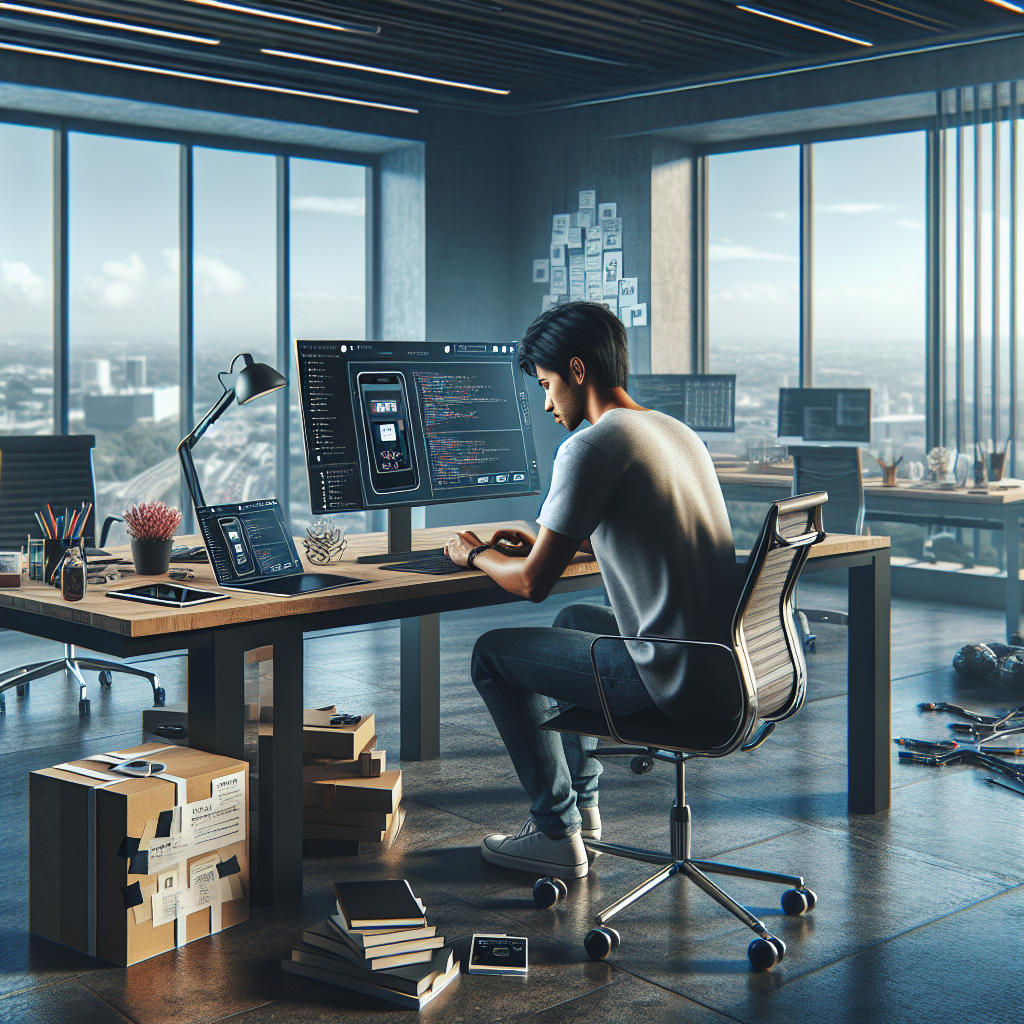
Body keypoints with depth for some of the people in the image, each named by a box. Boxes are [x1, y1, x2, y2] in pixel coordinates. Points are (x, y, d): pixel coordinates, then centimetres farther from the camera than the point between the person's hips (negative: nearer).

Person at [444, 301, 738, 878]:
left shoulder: (592, 447, -15)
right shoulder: (677, 432, 13)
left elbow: (533, 582, -12)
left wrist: (477, 554, 9)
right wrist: (549, 543, 28)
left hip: (672, 679, -9)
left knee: (494, 654, 8)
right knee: (575, 620, 33)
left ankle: (557, 834, 15)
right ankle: (583, 806, 38)